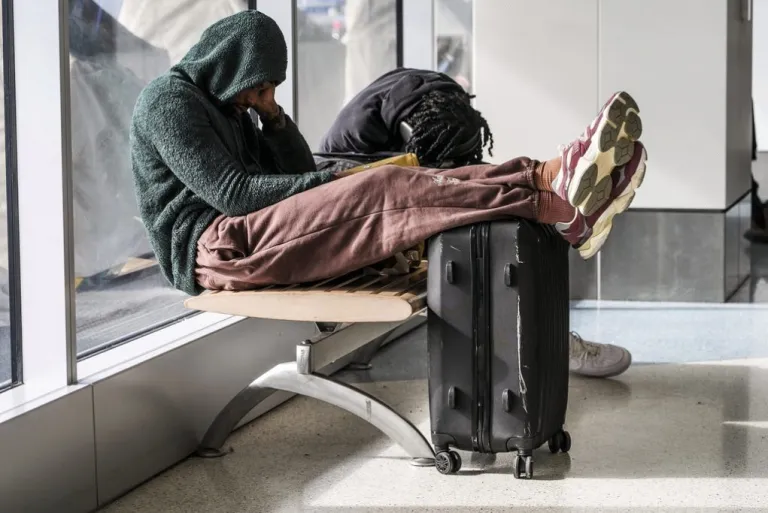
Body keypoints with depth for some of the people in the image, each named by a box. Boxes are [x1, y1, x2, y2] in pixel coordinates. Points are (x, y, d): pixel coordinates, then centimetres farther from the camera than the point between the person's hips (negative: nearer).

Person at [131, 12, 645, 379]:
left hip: (247, 239, 9)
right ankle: (562, 205, -36)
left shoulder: (228, 108, 25)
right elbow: (231, 193, -14)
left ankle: (554, 177, -30)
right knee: (381, 190, -26)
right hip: (212, 247, -9)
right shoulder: (167, 99, -3)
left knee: (404, 186, -11)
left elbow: (298, 175, 18)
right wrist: (336, 182, -14)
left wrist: (273, 116, 2)